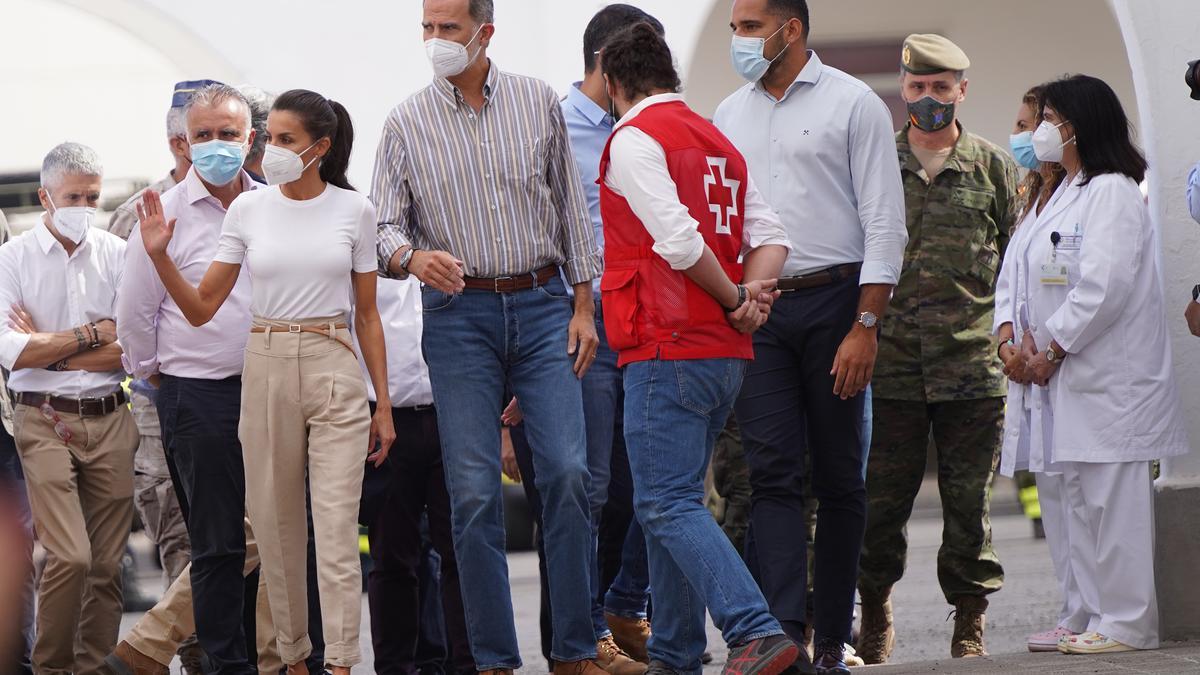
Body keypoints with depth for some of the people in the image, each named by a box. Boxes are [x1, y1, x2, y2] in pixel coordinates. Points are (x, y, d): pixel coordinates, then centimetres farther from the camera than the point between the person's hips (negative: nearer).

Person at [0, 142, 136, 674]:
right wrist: (93, 335, -6)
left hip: (110, 420, 3)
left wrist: (48, 348, -6)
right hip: (45, 423, -3)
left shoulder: (118, 256, 6)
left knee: (106, 564, 2)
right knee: (70, 556, -14)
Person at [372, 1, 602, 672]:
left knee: (568, 473, -7)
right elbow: (384, 228, 2)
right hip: (459, 314, 0)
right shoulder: (406, 124, 3)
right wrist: (414, 257, -21)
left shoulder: (539, 102, 5)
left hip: (542, 304, 0)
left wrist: (584, 304, 5)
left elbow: (570, 203, 10)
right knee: (474, 491, -3)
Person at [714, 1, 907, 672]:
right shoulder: (731, 115, 13)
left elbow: (885, 223, -5)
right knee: (773, 472, -8)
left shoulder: (853, 104, -1)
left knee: (839, 478, 3)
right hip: (755, 310, 3)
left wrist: (865, 327, -12)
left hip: (834, 299, -3)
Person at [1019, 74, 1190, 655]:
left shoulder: (1111, 192, -12)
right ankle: (1101, 615, 17)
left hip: (1110, 378, -10)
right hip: (1073, 376, 10)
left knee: (1114, 500, -7)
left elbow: (1104, 286, -20)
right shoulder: (1066, 194, 19)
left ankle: (1128, 623, -3)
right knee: (1081, 498, 11)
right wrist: (1034, 342, 6)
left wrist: (1053, 350, -14)